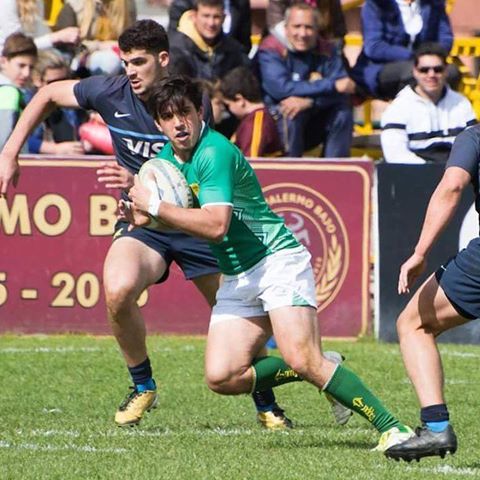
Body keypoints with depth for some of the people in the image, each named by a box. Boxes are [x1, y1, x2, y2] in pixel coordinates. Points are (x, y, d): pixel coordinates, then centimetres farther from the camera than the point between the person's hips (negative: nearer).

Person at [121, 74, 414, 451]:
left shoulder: (214, 152, -18)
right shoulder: (168, 157, 9)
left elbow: (215, 226, -28)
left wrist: (155, 205, -24)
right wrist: (139, 215, -2)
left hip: (277, 261, -8)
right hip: (237, 278, 8)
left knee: (303, 359, -25)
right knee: (221, 377, -9)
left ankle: (392, 428, -19)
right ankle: (322, 374, 9)